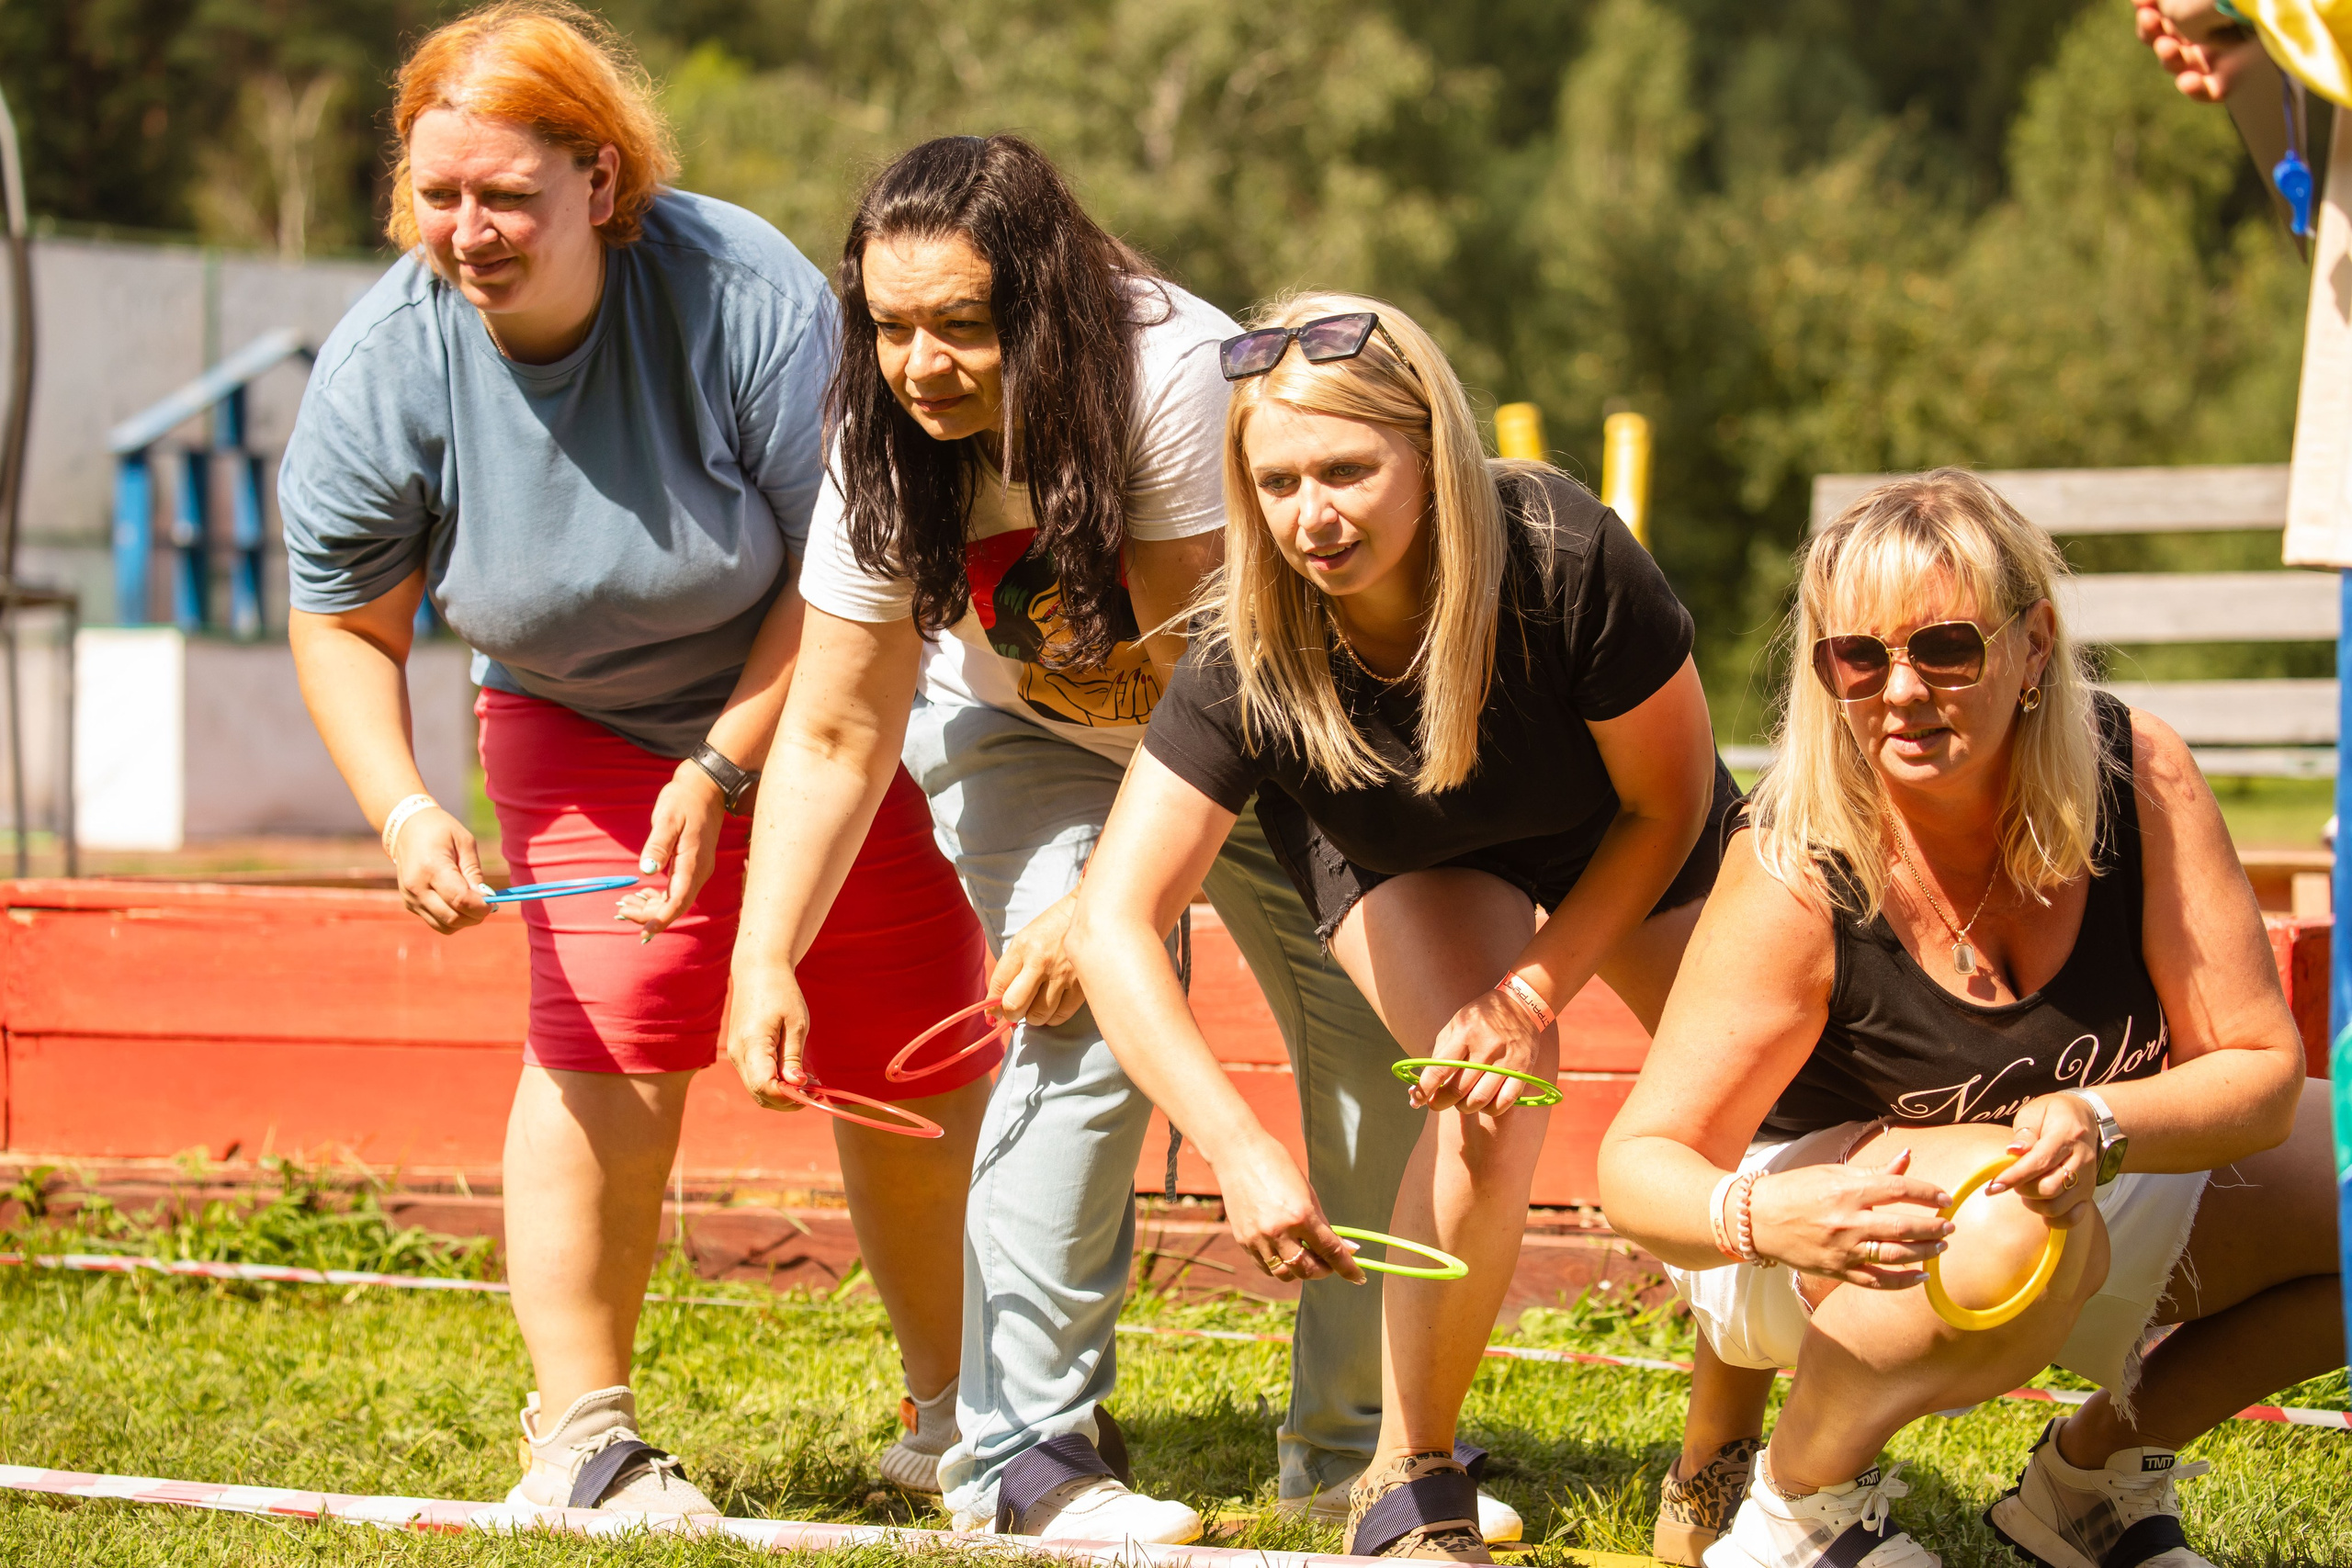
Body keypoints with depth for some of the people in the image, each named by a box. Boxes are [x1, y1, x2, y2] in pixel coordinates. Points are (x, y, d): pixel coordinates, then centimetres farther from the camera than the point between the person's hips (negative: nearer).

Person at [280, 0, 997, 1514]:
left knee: (917, 1065, 1)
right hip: (582, 725, 1)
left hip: (815, 703, -1)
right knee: (609, 1038, -17)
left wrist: (726, 769, -25)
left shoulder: (746, 296, -30)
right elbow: (347, 622, -7)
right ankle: (579, 1432, -9)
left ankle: (958, 1409, 20)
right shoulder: (385, 365, -20)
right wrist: (402, 804, -23)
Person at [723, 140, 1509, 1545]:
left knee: (1386, 1034, -9)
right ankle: (1024, 1450, -14)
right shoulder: (886, 451, -24)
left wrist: (1107, 902, -32)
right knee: (1095, 1029, -22)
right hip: (1027, 733, 1)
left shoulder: (1173, 374, -35)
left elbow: (1202, 675, -31)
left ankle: (1359, 1436, 10)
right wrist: (765, 962, -32)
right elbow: (836, 737, -20)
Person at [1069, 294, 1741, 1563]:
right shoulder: (1250, 655, -36)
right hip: (1407, 869, -1)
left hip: (1615, 849, 1)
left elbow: (1668, 805, -22)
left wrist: (1535, 990, -30)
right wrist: (1243, 1154, -52)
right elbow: (1115, 923, -40)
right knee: (1487, 1098, -29)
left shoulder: (1567, 561, -39)